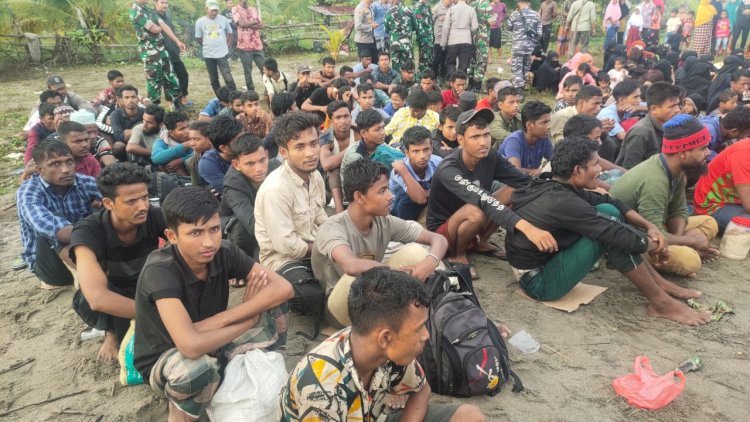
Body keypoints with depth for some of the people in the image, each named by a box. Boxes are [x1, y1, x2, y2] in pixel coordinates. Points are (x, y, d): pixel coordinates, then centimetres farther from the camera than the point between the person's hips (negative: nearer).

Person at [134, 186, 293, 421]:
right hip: (165, 361, -4)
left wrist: (220, 319, -30)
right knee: (199, 365, -38)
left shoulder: (223, 252, -17)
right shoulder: (160, 270, -32)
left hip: (209, 344, 5)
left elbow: (283, 289, -21)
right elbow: (191, 345, -43)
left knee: (272, 313, -16)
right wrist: (249, 319, -26)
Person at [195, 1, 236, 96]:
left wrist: (226, 47, 6)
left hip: (223, 54, -1)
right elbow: (198, 38, 7)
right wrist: (207, 47, 10)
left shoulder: (223, 19, -4)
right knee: (213, 79, 9)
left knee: (228, 77, -9)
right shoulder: (200, 22, -4)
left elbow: (229, 34, 11)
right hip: (208, 55, 1)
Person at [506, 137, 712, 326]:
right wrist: (654, 245, -4)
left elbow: (608, 201, 9)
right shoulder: (563, 202, -27)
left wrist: (649, 226, 0)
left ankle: (660, 283, 8)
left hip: (543, 260, 9)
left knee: (608, 210, 2)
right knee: (610, 230, -19)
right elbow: (620, 237, -23)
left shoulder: (554, 186, 0)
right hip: (540, 282, -9)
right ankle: (660, 302, -4)